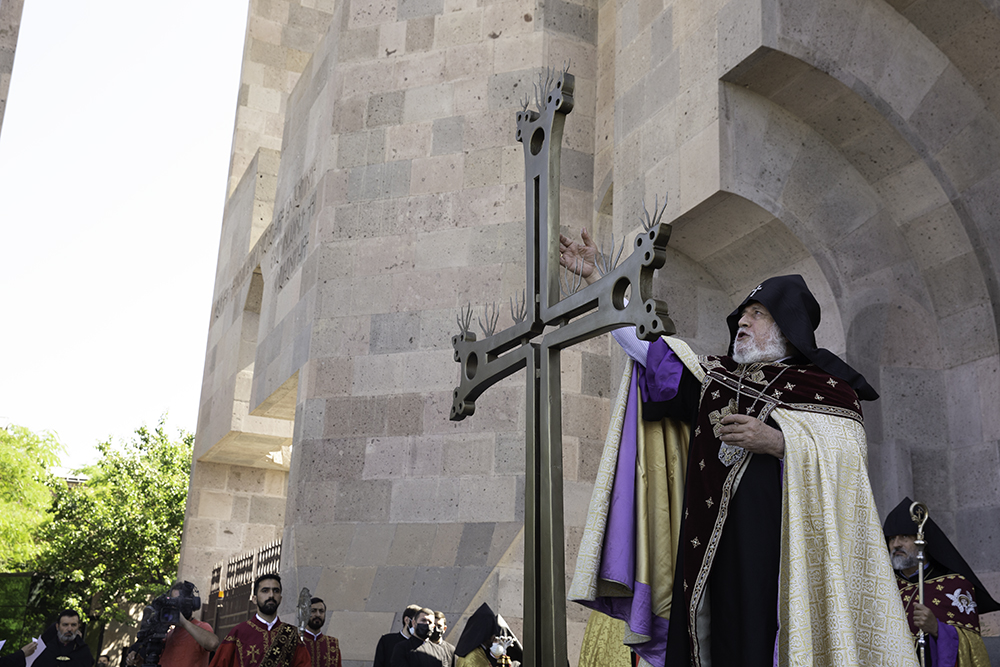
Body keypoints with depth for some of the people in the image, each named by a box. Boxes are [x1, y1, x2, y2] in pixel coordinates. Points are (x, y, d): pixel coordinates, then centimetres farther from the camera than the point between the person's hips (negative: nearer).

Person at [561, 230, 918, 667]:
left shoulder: (824, 385, 8)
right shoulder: (716, 378, 22)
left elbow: (850, 454, -5)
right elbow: (644, 343, 22)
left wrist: (778, 440, -17)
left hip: (779, 541, -4)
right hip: (710, 541, 5)